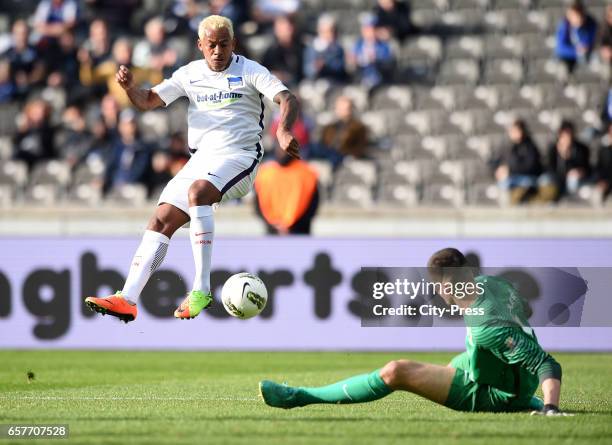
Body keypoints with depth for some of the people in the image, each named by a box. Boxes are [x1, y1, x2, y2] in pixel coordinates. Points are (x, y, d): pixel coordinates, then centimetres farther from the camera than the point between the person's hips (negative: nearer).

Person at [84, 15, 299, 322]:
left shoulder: (250, 71, 0)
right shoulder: (190, 74, 13)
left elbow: (287, 98, -12)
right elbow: (148, 101, 16)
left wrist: (283, 130, -33)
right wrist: (129, 87, -8)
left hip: (239, 156, -6)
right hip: (200, 158, 6)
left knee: (197, 192, -34)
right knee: (161, 220, -9)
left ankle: (201, 290, -36)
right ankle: (127, 300, -13)